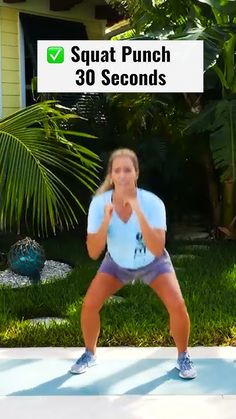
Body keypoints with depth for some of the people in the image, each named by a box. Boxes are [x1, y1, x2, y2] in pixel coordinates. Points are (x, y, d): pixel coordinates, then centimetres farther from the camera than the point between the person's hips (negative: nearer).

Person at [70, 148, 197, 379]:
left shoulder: (152, 202, -31)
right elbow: (93, 253, -25)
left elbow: (157, 250, -40)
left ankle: (183, 357, 10)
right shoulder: (99, 203, -26)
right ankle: (89, 354, 16)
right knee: (89, 305, -13)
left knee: (177, 306, -19)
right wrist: (106, 221, -40)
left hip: (153, 263, -1)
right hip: (117, 263, 2)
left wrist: (138, 212, -47)